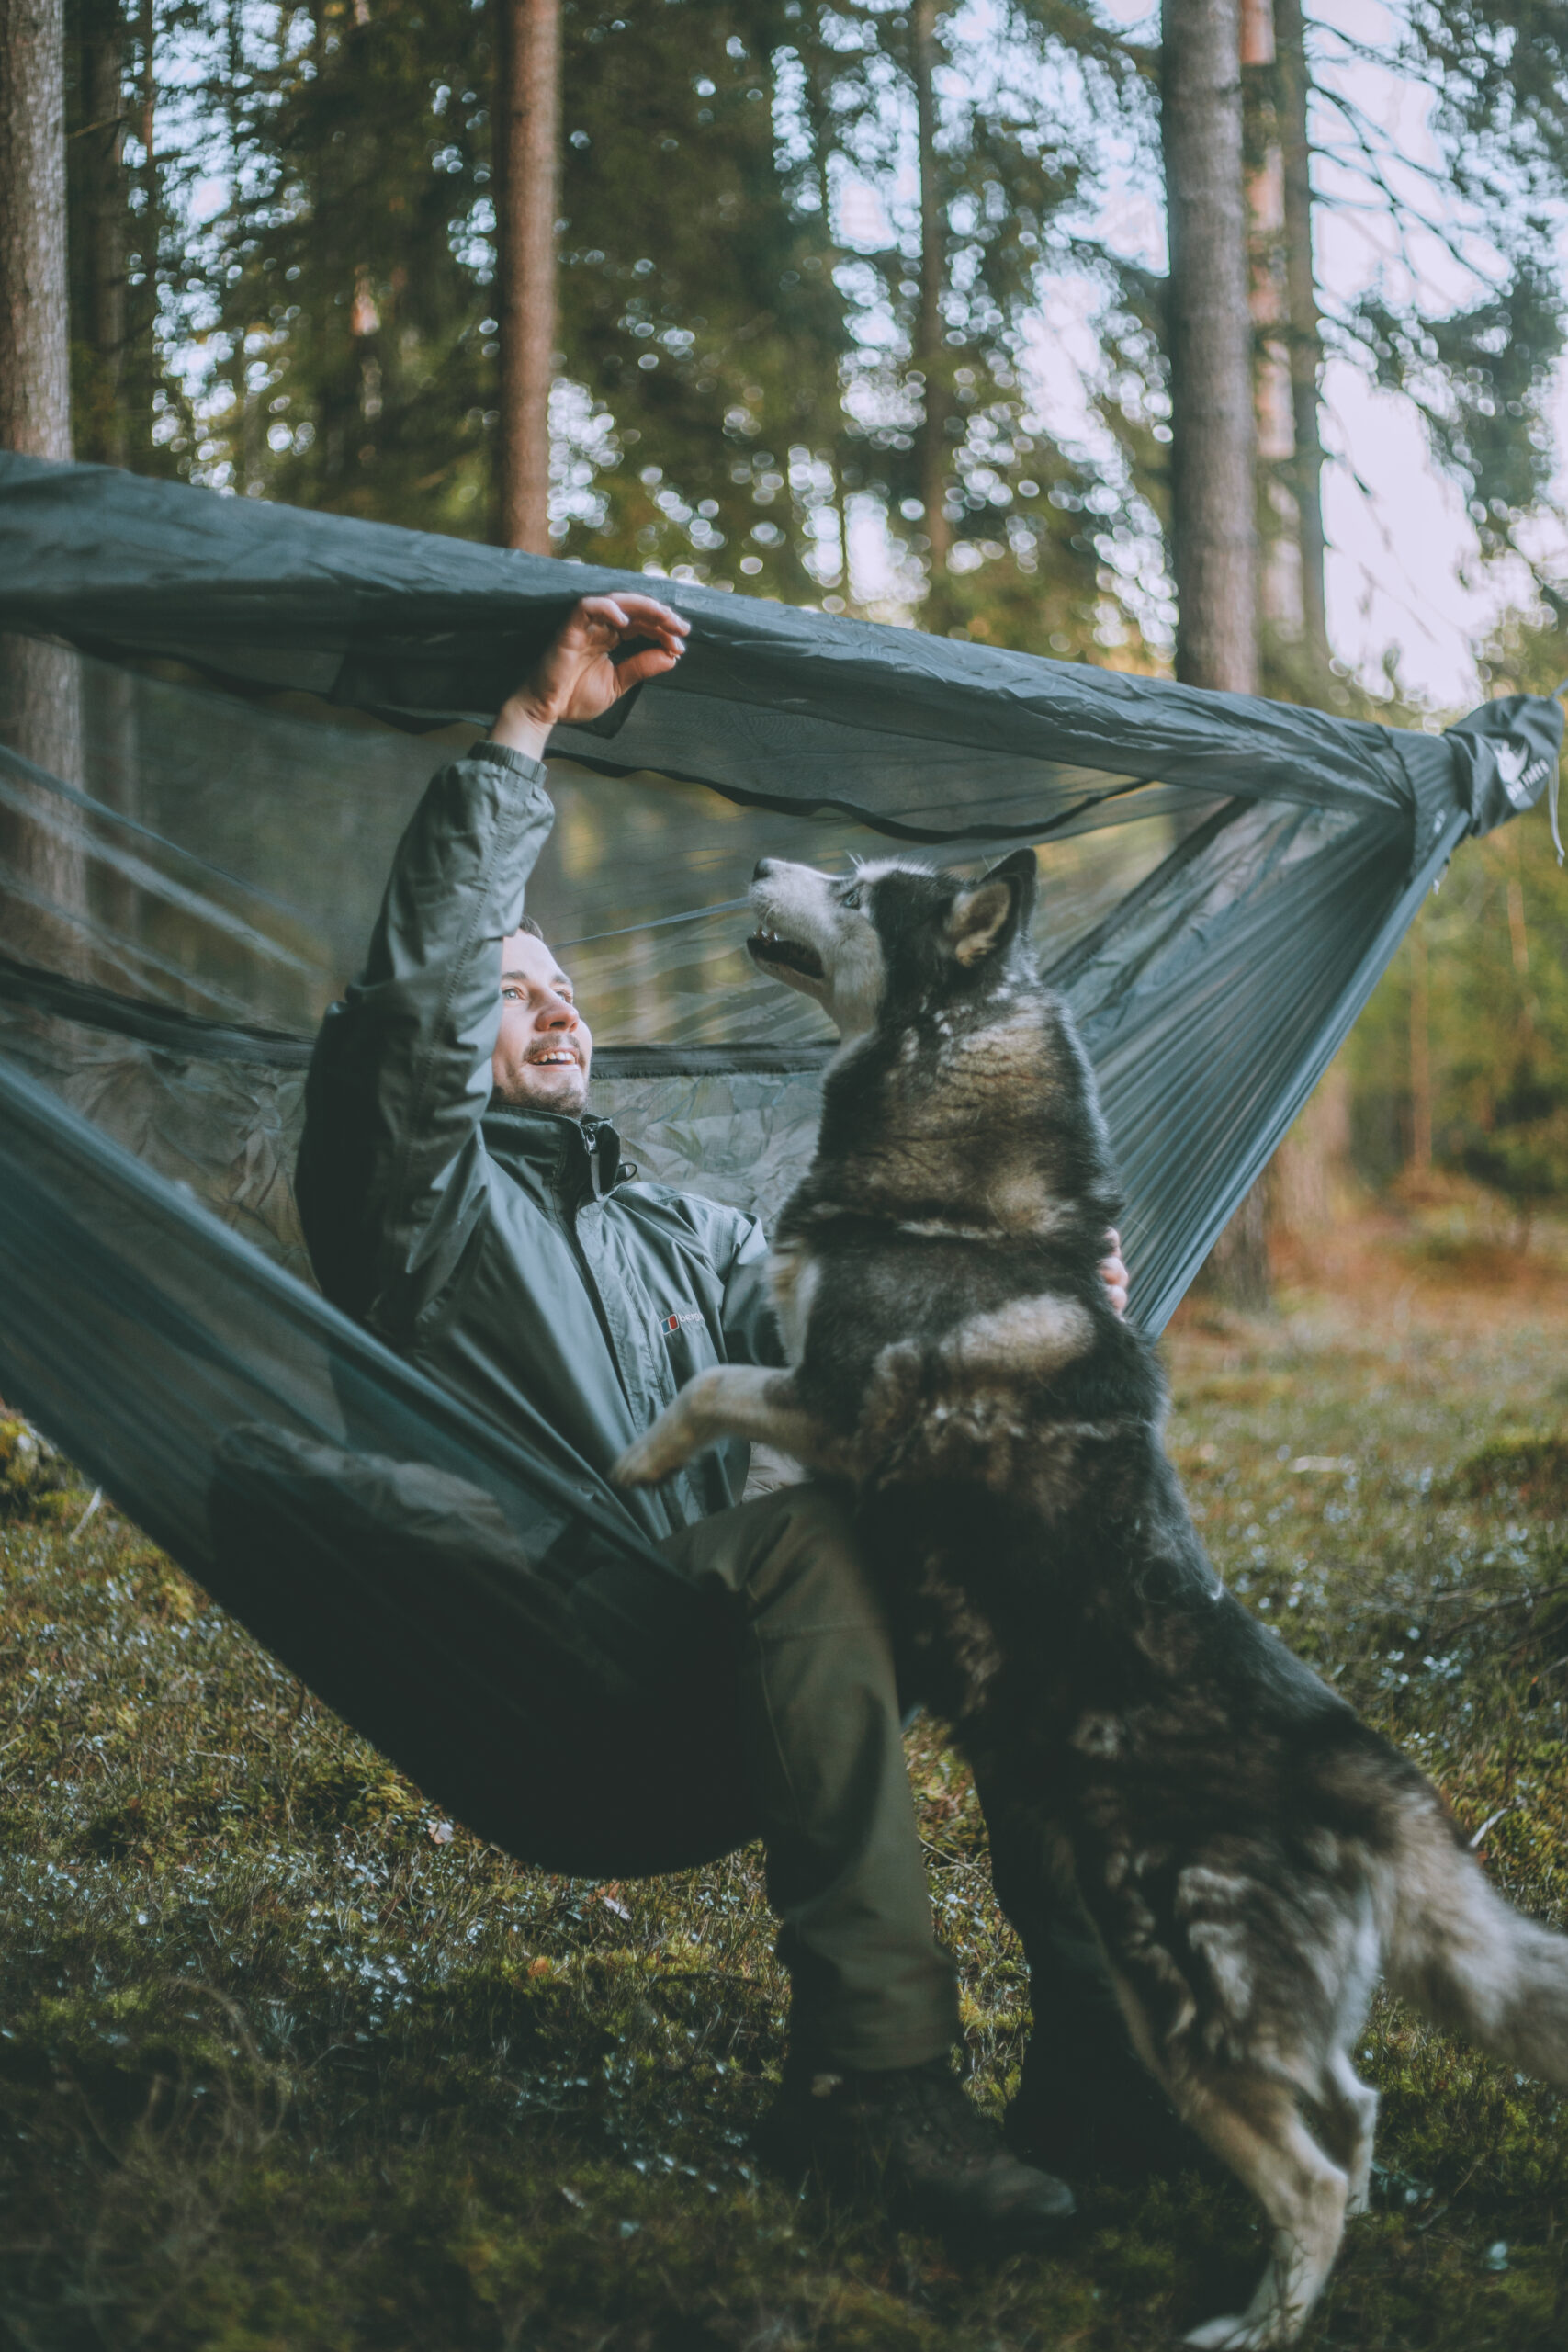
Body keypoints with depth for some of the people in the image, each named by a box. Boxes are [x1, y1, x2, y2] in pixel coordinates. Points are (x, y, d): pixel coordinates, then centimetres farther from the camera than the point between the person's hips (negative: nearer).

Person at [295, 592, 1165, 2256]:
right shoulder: (422, 1201, 9)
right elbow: (416, 986, -10)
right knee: (802, 1533, -35)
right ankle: (868, 2072, -39)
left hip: (722, 1710, 6)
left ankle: (1108, 2017, -26)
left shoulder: (684, 1230, 30)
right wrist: (528, 726, -11)